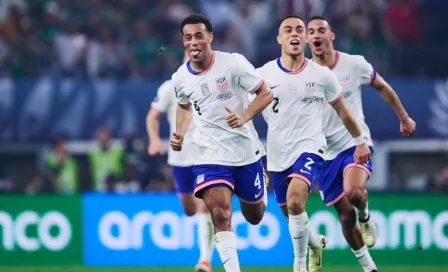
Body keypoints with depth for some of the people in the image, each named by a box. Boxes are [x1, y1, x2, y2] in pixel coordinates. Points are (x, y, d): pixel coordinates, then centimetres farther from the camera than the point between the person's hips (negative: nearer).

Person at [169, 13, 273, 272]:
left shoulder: (233, 63, -14)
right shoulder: (181, 78, -2)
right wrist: (180, 135, 4)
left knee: (254, 216, 17)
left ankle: (259, 190, 53)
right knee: (220, 215, -20)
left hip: (245, 151, -1)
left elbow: (266, 93, -9)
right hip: (210, 155, 1)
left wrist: (244, 117, -25)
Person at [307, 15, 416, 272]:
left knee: (353, 192, -32)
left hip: (355, 144, -2)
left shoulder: (355, 64, -6)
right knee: (346, 217, 3)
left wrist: (404, 118, 15)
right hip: (326, 152, 2)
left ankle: (366, 217, 2)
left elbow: (382, 87, 11)